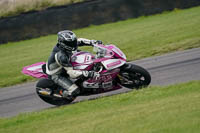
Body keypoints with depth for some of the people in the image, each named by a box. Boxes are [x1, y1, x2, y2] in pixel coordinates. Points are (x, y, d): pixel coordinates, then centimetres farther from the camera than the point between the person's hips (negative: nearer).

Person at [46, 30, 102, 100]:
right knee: (75, 91, -22)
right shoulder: (61, 56, -38)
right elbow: (71, 73, -38)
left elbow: (79, 41, 3)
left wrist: (93, 42, -9)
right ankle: (63, 93, 6)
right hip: (57, 75, -9)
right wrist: (87, 73, -45)